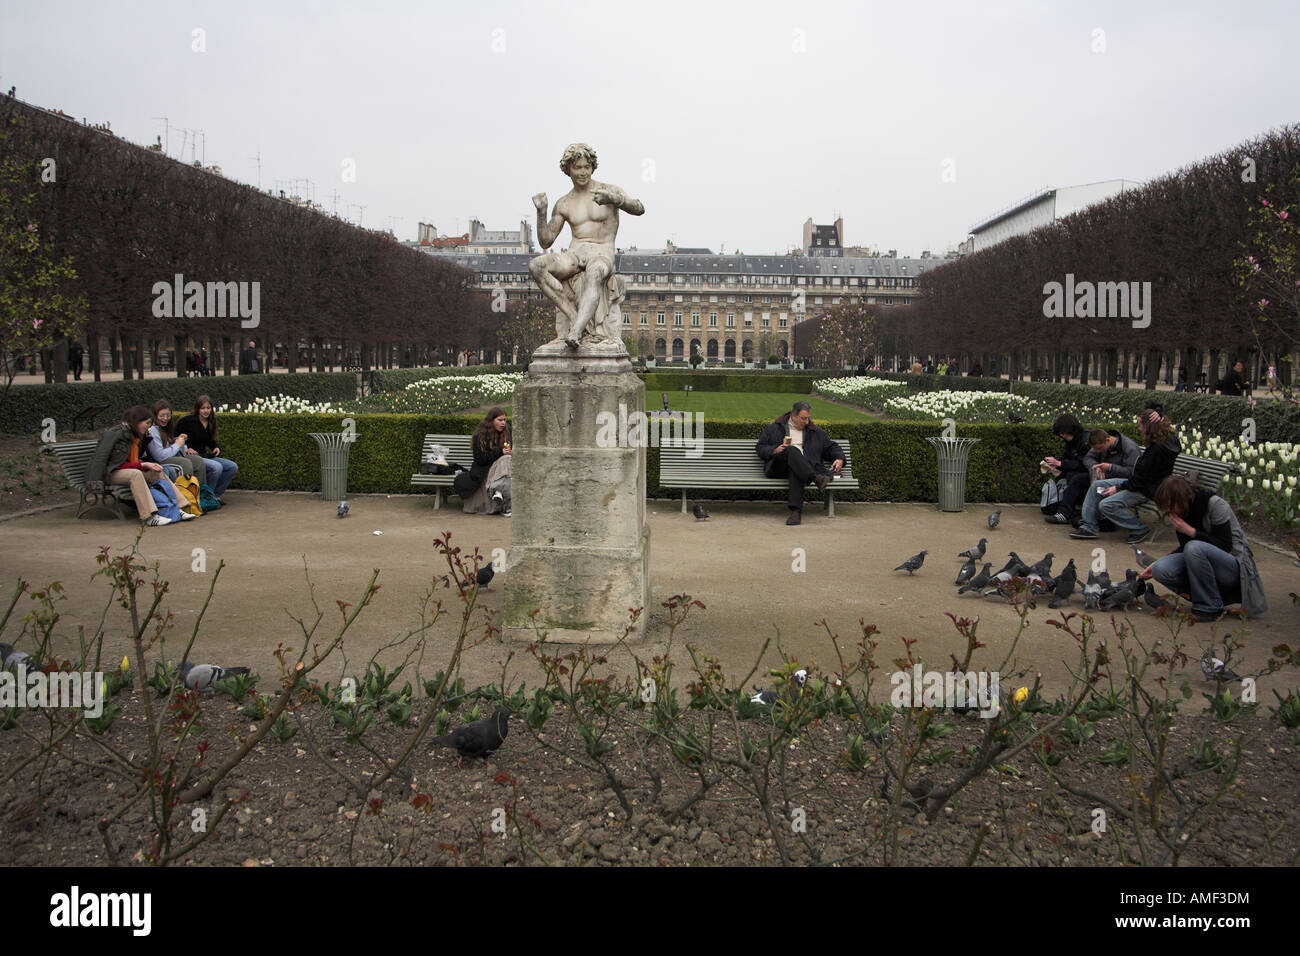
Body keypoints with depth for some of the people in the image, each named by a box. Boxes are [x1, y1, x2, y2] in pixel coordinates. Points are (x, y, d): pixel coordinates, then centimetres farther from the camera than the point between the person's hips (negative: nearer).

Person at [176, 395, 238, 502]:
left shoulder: (210, 423, 13)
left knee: (233, 467, -6)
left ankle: (216, 494, 1)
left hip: (205, 455, 8)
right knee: (217, 467, -31)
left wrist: (215, 448, 7)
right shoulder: (188, 421, -8)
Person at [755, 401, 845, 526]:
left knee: (796, 470, -39)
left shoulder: (816, 433, 26)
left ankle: (796, 510, -52)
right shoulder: (774, 428, 21)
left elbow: (832, 447, 29)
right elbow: (759, 448, 17)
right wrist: (774, 450, -3)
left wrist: (839, 459, 7)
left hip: (802, 467, 1)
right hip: (778, 467, -1)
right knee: (791, 450, -35)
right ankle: (816, 478, -52)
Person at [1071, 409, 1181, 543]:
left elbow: (1142, 478, -23)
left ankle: (1140, 529, -7)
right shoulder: (1167, 438, 0)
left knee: (1106, 505, -23)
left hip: (1147, 491, -11)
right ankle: (1088, 526, 3)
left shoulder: (1157, 449, -27)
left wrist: (1118, 488, -12)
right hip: (1139, 482, 11)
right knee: (1096, 485, 6)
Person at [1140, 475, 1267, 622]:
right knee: (1161, 569, -20)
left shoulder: (1216, 505, -16)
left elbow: (1225, 546, -20)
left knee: (1195, 548, -36)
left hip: (1235, 566, -6)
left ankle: (1211, 608, -20)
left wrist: (1190, 531, -22)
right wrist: (1156, 565, 4)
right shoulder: (1183, 513, 4)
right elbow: (1185, 548, 15)